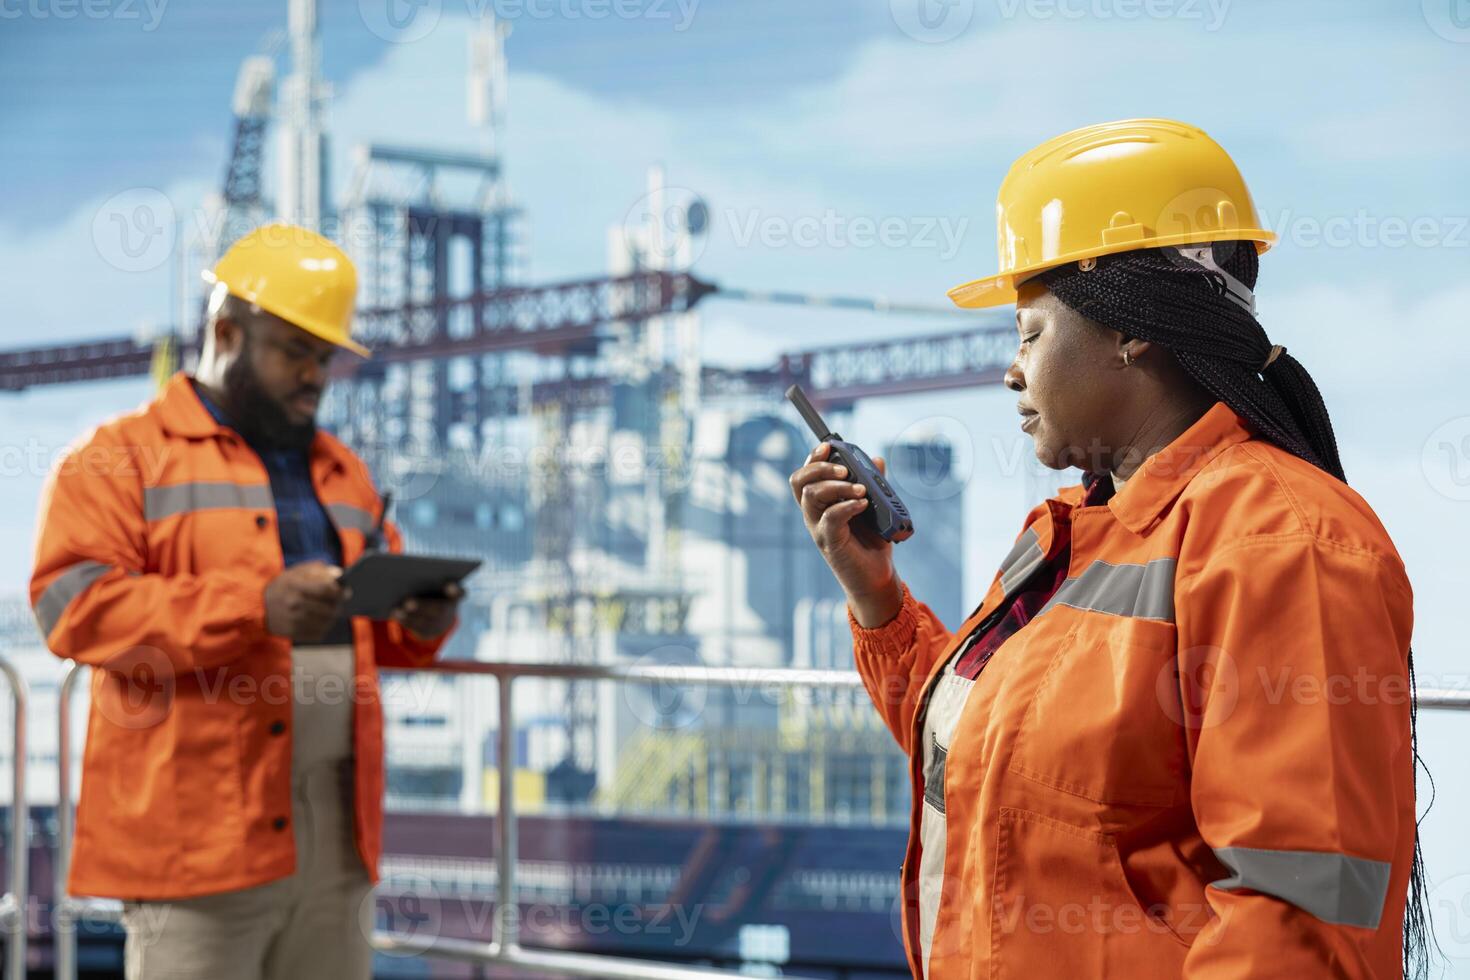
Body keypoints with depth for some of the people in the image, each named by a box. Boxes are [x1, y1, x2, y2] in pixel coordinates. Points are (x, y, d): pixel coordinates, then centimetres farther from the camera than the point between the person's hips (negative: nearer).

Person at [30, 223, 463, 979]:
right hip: (198, 831, -6)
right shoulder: (122, 459, 2)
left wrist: (418, 624, -1)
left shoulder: (340, 471, 23)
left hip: (336, 834, 6)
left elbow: (377, 622, 25)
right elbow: (73, 603, -12)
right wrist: (253, 606, -22)